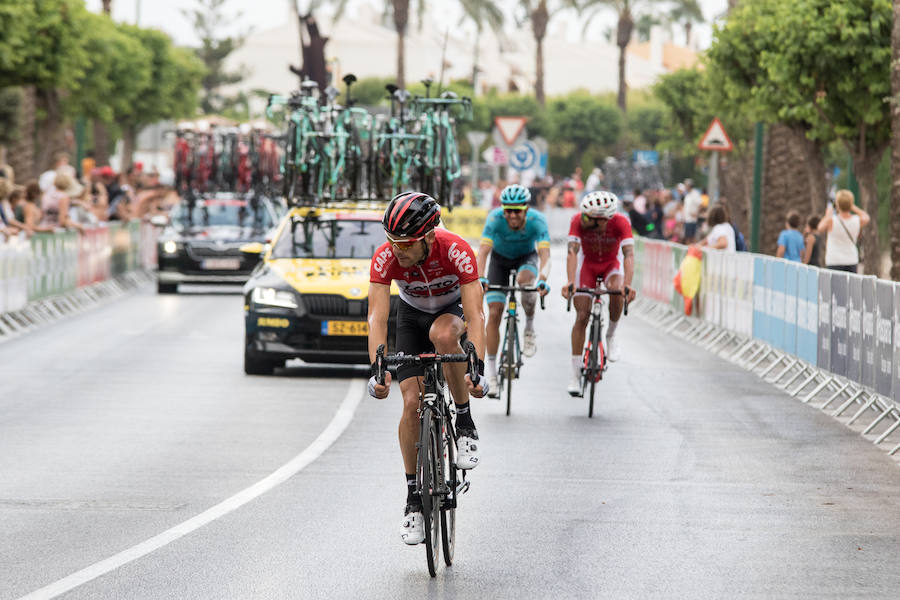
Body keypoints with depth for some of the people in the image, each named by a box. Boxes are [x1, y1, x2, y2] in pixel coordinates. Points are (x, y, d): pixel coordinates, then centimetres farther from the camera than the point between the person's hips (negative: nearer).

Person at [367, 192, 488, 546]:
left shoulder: (457, 251, -35)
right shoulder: (385, 258, -30)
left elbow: (474, 316, -38)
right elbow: (377, 318, -34)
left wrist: (477, 369, -50)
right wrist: (376, 371, -47)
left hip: (452, 310, -2)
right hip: (412, 317, 2)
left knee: (443, 334, -38)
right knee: (412, 403, -11)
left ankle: (465, 426, -20)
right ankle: (414, 498, 0)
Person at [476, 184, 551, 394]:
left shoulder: (537, 221, -31)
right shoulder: (495, 218, -31)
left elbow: (545, 255, -39)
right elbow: (483, 252, -37)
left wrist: (542, 280, -57)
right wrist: (481, 278, -54)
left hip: (526, 258, -1)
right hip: (500, 258, 1)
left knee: (525, 281, -36)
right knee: (494, 313, -10)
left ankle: (530, 327, -10)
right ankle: (491, 371, -2)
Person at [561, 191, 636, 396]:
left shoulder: (621, 223, -31)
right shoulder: (578, 221, -30)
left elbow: (629, 255, -38)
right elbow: (572, 252, -37)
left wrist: (627, 285, -53)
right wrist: (570, 283, -51)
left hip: (612, 263, 0)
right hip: (587, 263, 1)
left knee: (616, 291, -34)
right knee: (582, 315, -10)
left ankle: (611, 336, -7)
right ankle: (575, 375, -4)